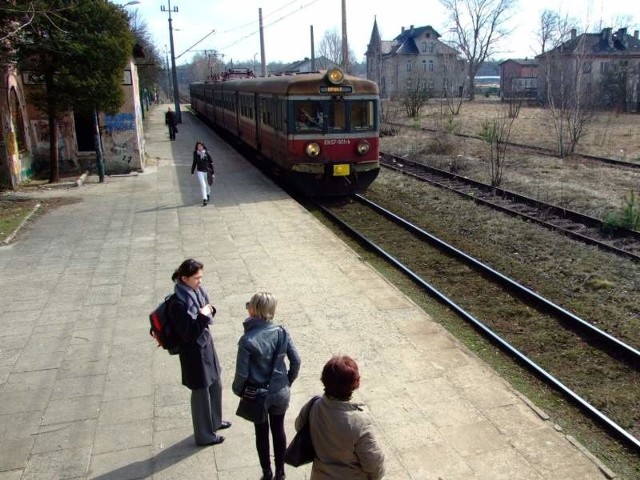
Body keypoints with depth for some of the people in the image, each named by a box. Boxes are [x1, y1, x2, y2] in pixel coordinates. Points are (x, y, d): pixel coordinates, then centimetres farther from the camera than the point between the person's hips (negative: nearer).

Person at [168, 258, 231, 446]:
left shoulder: (197, 290, -3)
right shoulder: (178, 303, -27)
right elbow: (188, 333, -25)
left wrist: (209, 311, -11)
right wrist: (203, 316, -28)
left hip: (206, 343, 8)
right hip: (193, 351, -8)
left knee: (215, 385, 24)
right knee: (201, 392, 10)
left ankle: (214, 421, 47)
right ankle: (204, 435, 30)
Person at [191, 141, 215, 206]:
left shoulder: (207, 153, -9)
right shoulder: (196, 154, -3)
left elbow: (211, 163, -4)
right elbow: (194, 163, 8)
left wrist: (213, 173, -5)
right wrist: (192, 172, 11)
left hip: (207, 171, 0)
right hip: (200, 171, 0)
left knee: (207, 184, 18)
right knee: (203, 185, -12)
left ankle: (208, 194, 47)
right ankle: (204, 200, -10)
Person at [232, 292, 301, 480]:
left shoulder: (247, 340, -24)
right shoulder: (281, 333, -13)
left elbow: (242, 374, -18)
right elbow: (296, 361, -5)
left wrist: (237, 390, 3)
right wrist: (288, 381, 12)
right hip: (280, 393, 3)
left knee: (261, 433, 18)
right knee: (278, 430, 21)